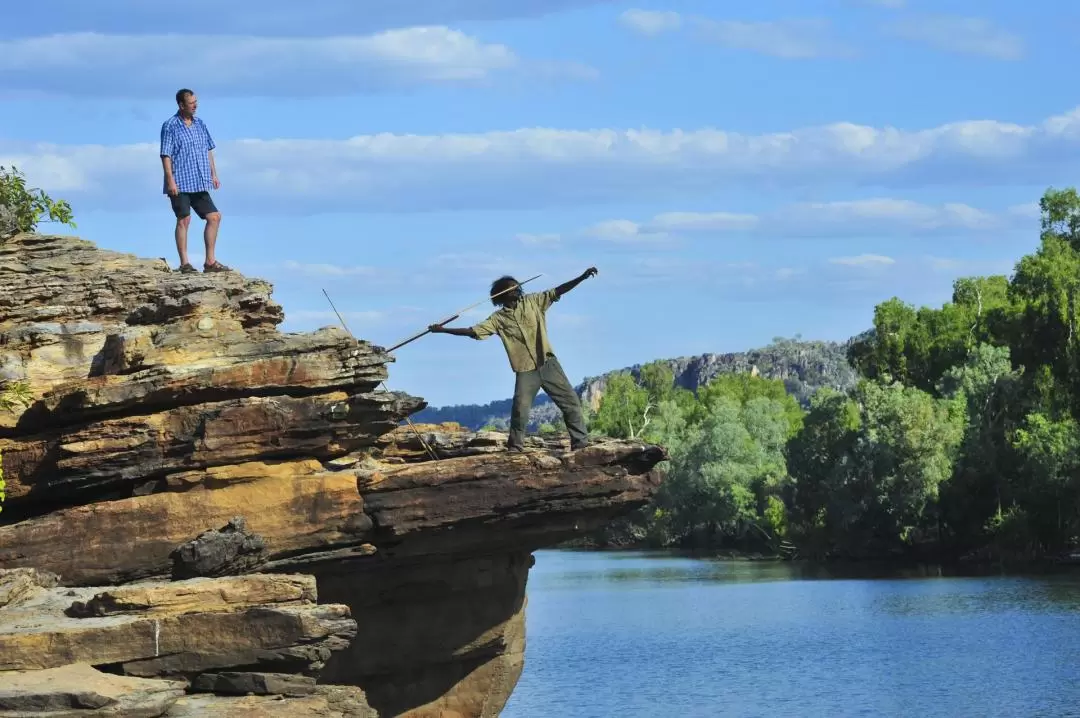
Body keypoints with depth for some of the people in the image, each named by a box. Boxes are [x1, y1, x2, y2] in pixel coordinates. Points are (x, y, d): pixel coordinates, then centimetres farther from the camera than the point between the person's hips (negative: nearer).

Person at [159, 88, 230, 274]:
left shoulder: (200, 124, 13)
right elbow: (166, 155, -10)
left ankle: (210, 261, 8)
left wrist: (213, 174, 14)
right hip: (180, 184, -7)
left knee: (214, 217, 3)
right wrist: (170, 180, -16)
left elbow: (208, 151, 19)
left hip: (199, 183, 7)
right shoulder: (170, 126, -6)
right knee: (183, 220, -7)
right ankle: (184, 263, -3)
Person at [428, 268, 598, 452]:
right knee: (520, 410, -10)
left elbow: (558, 291, 1)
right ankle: (515, 449, 3)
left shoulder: (532, 302, 5)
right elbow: (472, 331, -1)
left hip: (548, 363, 2)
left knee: (570, 401, 0)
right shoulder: (498, 319, 1)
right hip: (525, 371, -2)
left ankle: (580, 442, 7)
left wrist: (582, 277, -9)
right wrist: (443, 330, -8)